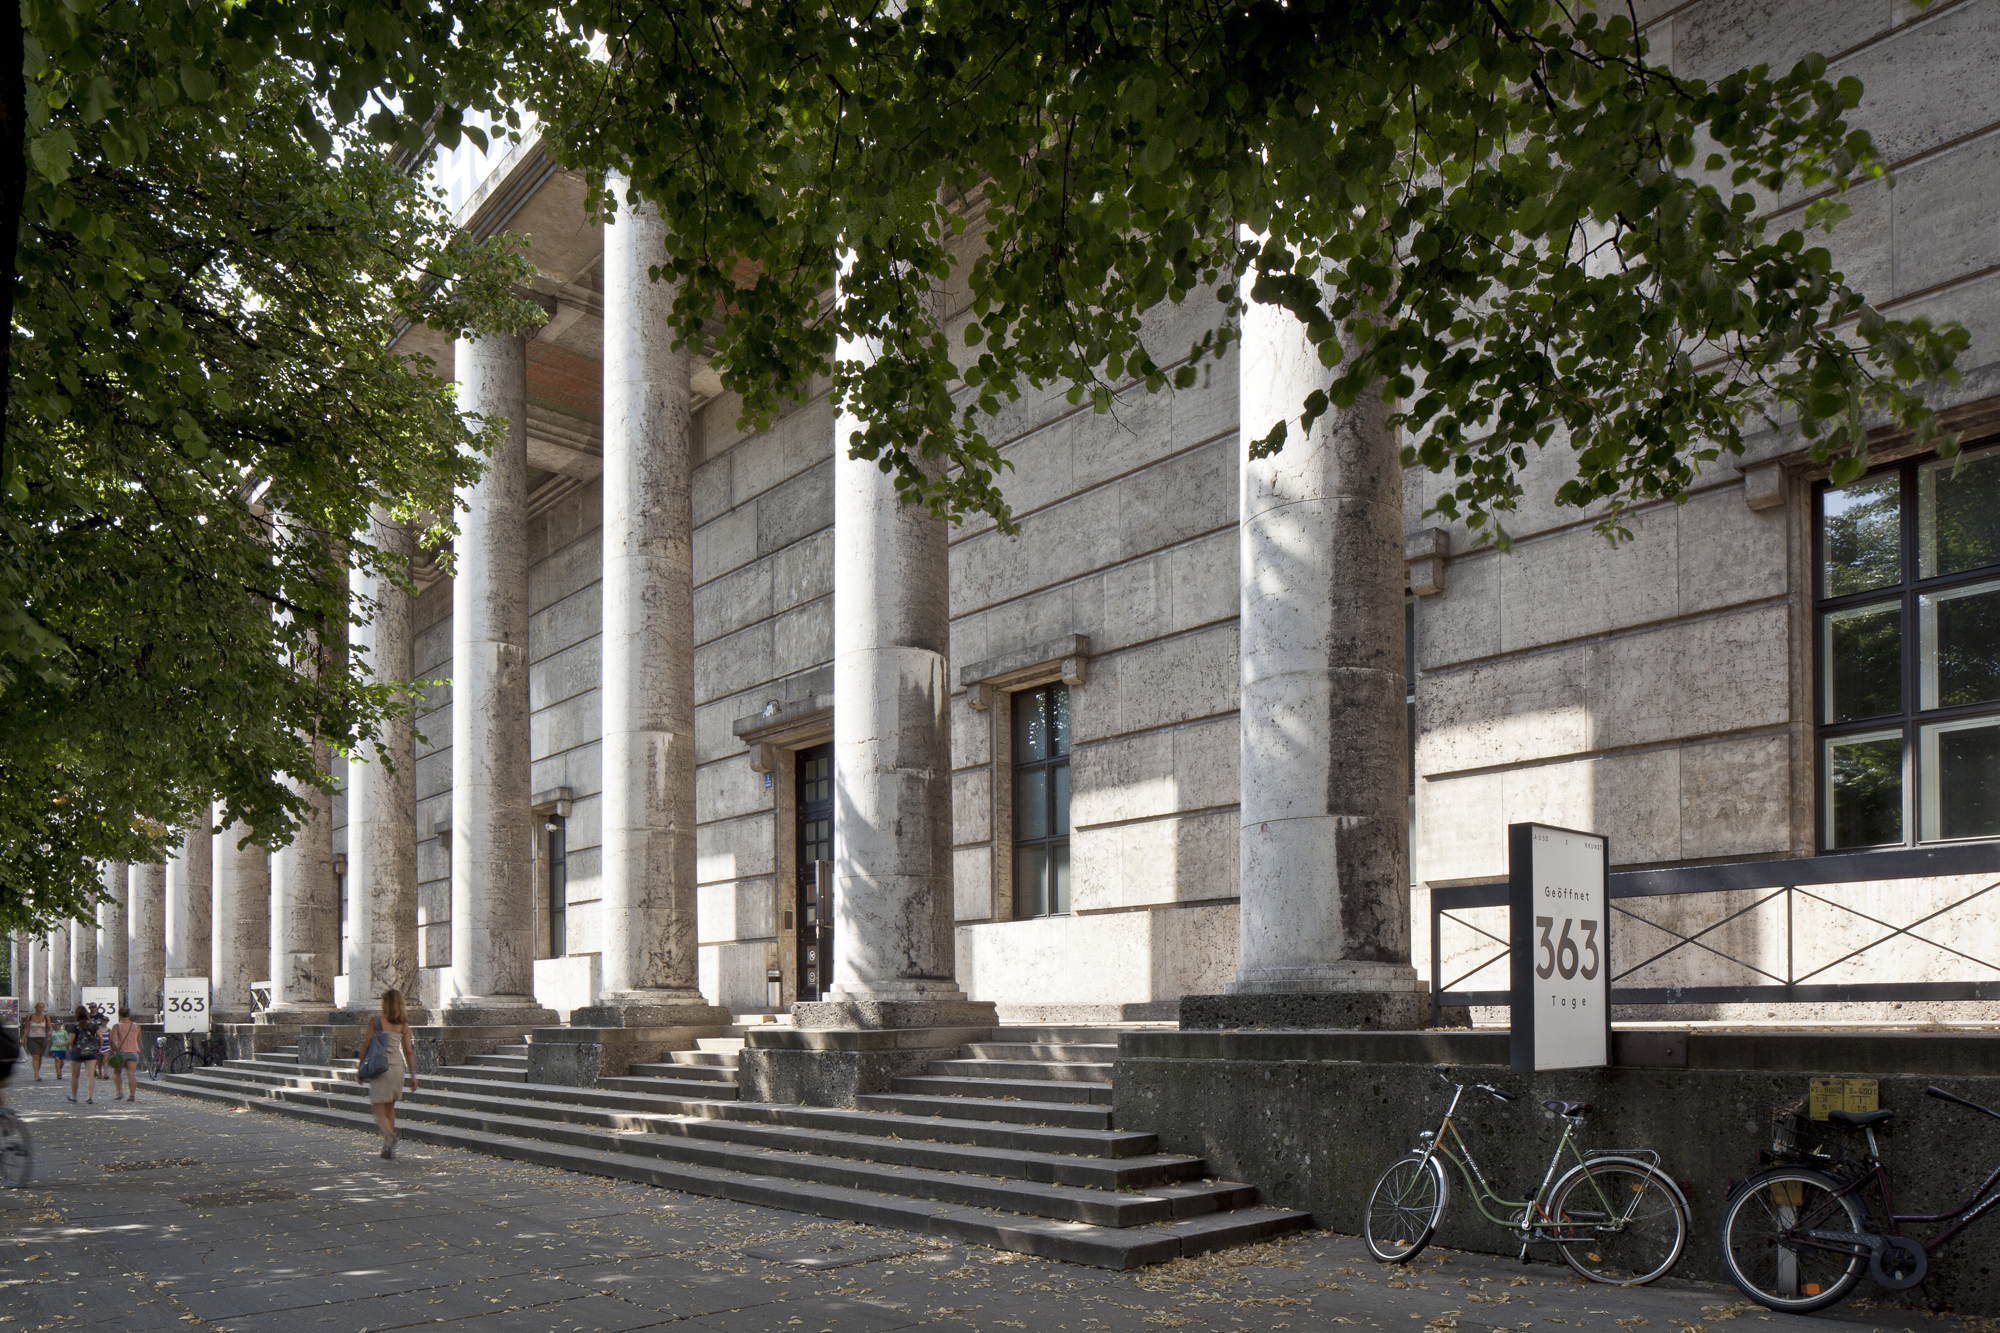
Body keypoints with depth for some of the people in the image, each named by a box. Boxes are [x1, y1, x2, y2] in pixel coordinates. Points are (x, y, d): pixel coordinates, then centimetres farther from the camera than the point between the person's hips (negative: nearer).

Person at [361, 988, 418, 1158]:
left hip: (380, 1067, -4)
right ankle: (388, 1147, 18)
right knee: (390, 1107, 20)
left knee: (379, 1112, -1)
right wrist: (413, 1075, 8)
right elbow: (409, 1051, 5)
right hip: (398, 1067, 4)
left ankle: (389, 1135, -29)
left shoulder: (375, 1021, -4)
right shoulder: (403, 1025, 6)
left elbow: (366, 1046, -3)